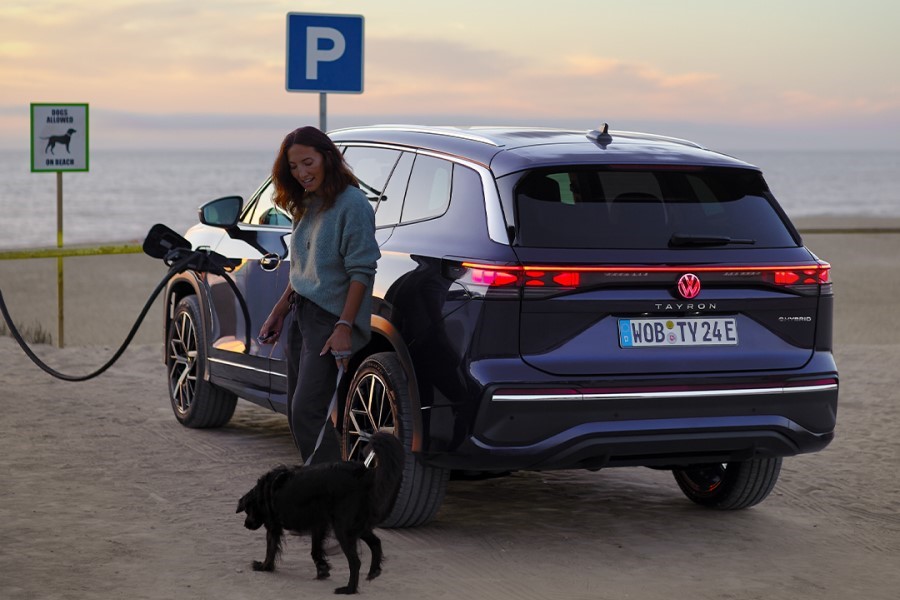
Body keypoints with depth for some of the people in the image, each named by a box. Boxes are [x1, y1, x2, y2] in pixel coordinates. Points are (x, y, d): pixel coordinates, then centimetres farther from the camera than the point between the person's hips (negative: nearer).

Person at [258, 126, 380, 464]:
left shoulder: (352, 204, -13)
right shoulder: (308, 205, 14)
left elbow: (361, 271, -16)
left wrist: (344, 327, -21)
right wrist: (280, 311, 21)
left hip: (330, 320, -9)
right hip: (300, 317, 9)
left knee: (307, 413, -15)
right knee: (299, 414, 9)